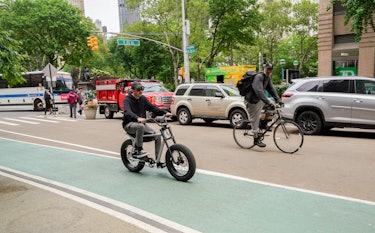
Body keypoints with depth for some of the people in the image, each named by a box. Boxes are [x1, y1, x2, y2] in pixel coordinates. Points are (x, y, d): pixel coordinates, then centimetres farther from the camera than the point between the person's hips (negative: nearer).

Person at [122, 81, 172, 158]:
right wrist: (137, 118, -52)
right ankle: (138, 150, -24)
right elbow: (127, 112, -31)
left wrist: (165, 112, -15)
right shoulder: (127, 99, -12)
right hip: (129, 124, -6)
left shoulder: (143, 98, 7)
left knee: (157, 136, -10)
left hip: (141, 123, 6)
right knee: (140, 126, -39)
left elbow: (152, 107, 2)